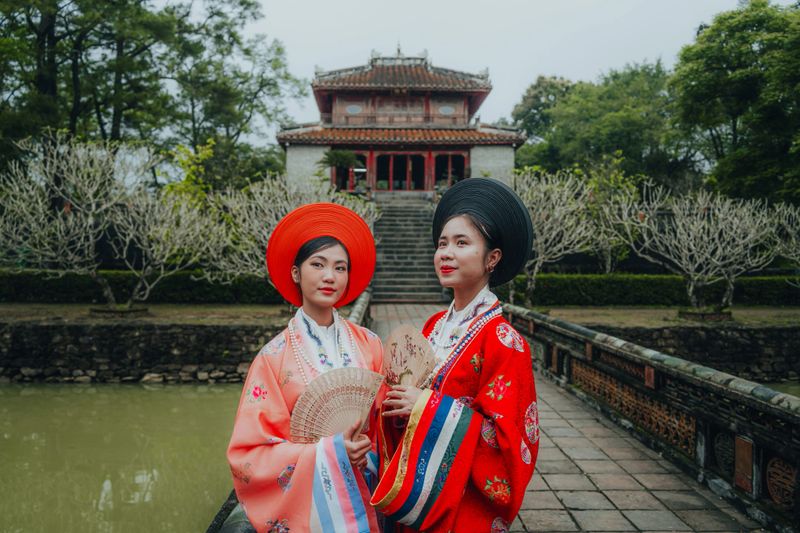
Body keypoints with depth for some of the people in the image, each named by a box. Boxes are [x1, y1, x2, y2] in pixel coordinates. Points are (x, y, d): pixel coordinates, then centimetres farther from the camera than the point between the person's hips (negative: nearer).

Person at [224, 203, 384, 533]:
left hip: (361, 505, 3)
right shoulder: (274, 357, -11)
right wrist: (329, 453, -20)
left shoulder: (368, 345, -3)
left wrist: (367, 456, -14)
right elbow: (246, 454, -12)